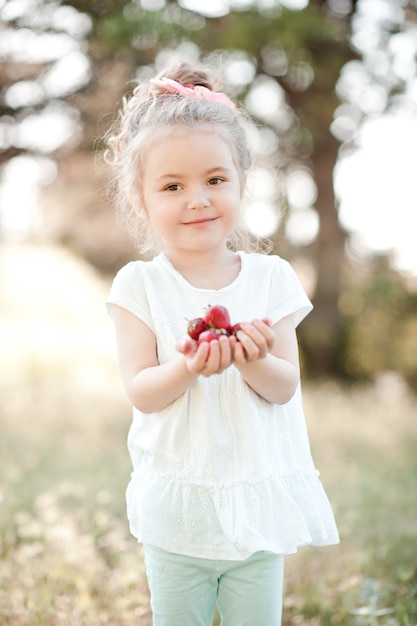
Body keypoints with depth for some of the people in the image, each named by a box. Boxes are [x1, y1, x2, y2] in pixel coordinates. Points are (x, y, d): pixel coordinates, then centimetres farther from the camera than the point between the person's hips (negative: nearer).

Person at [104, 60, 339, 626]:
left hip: (257, 501, 1)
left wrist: (254, 362, -26)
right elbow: (140, 392, -11)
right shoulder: (140, 286, -6)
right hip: (177, 509, -1)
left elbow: (286, 387, -5)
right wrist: (188, 368, -30)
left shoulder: (270, 278, -2)